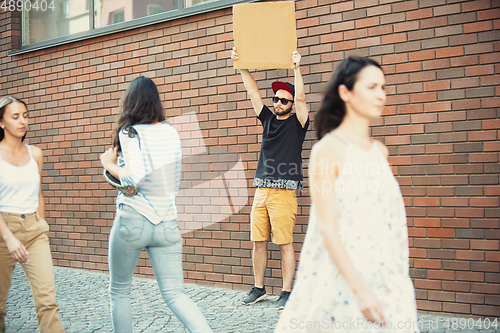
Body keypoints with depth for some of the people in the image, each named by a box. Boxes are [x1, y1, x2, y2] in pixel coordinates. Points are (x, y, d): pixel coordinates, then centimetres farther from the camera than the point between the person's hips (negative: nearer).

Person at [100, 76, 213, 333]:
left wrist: (109, 164, -5)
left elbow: (134, 179, -22)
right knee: (174, 293, 4)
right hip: (167, 223, 4)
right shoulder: (171, 132, 8)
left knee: (119, 291, 16)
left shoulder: (129, 133, -8)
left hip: (133, 220, -4)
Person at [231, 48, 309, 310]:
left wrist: (296, 68, -13)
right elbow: (253, 93, 12)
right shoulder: (268, 119, 17)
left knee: (285, 243, -3)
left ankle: (286, 292, 7)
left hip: (283, 192, -5)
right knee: (258, 242, 8)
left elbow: (301, 98, -12)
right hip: (261, 190, 6)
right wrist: (241, 66, 6)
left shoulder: (297, 123, 3)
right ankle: (258, 288, 20)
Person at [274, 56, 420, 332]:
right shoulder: (328, 150, -11)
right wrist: (359, 289, -21)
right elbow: (327, 228, -16)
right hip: (343, 277, -6)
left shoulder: (380, 151, 9)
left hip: (387, 277, 6)